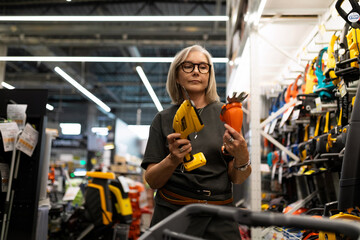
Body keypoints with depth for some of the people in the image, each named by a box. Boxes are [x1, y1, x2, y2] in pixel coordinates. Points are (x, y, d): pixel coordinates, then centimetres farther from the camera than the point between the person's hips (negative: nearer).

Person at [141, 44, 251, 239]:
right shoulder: (163, 119, 2)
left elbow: (237, 179, 0)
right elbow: (151, 181, -3)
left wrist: (242, 158, -21)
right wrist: (172, 160, -22)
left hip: (219, 221, 1)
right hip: (172, 215, 0)